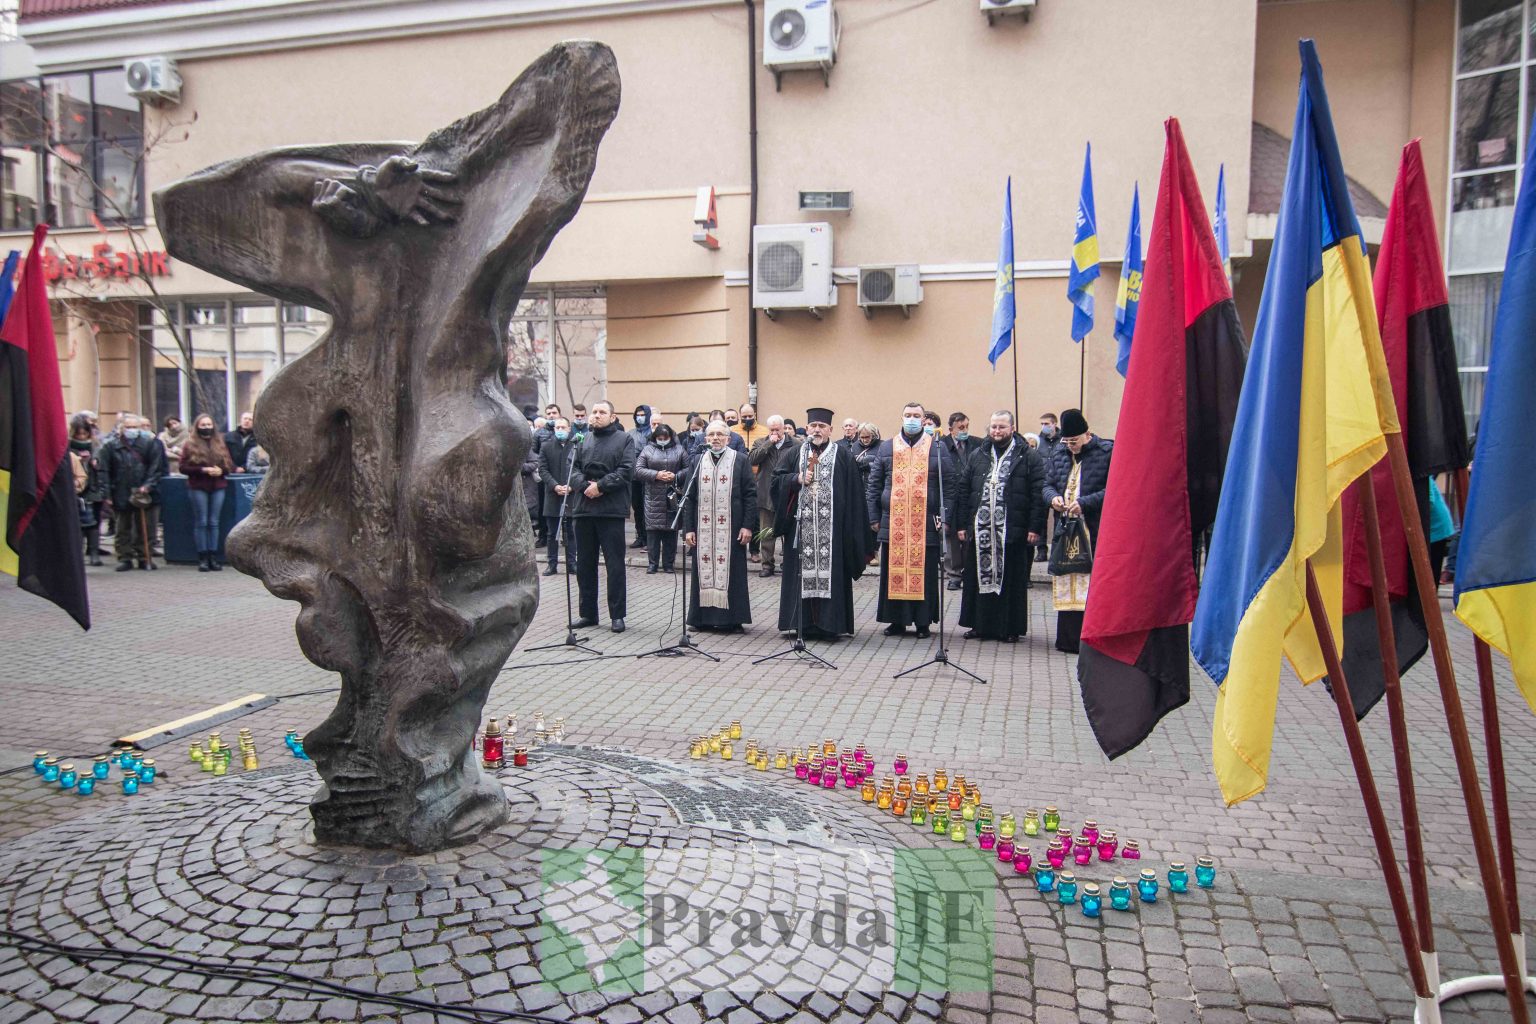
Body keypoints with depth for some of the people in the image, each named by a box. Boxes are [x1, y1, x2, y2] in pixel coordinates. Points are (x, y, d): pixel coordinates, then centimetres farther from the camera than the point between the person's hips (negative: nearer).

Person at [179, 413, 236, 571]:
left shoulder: (220, 443, 12)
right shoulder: (190, 445, 3)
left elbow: (230, 465, 11)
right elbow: (183, 467, -3)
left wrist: (221, 470, -9)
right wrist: (203, 470, -15)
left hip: (218, 487, 2)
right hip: (198, 487, -2)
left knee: (214, 522, 3)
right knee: (201, 522, -1)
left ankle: (214, 557, 7)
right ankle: (203, 558, 2)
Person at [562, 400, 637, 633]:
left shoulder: (624, 439, 3)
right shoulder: (583, 439, 15)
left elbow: (626, 471, -8)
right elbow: (573, 467, 9)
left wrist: (600, 486, -15)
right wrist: (584, 485, -10)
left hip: (611, 509, -4)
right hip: (583, 507, 5)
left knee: (614, 563, -1)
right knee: (585, 563, 10)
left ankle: (617, 615, 6)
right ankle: (588, 613, 20)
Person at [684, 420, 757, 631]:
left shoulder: (741, 461, 1)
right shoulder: (698, 462, 9)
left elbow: (750, 495, -2)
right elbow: (689, 498, 8)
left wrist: (747, 526, -10)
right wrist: (688, 528, 1)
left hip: (731, 529, -3)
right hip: (703, 529, 3)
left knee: (731, 572, 1)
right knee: (704, 572, 5)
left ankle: (731, 618, 9)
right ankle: (704, 617, 14)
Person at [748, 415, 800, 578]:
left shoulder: (796, 445, -3)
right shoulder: (761, 444, 8)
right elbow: (753, 460, -9)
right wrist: (769, 443, -11)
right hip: (766, 495, 3)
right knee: (766, 533, 7)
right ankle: (767, 565, 15)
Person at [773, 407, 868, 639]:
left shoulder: (842, 458, 5)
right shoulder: (795, 455, 12)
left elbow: (853, 495, 2)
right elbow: (777, 481, 9)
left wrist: (851, 529, -5)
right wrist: (797, 479, -10)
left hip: (831, 529, -2)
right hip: (802, 528, 2)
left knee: (830, 573, -2)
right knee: (803, 573, 3)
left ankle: (829, 624, 4)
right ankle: (803, 622, 10)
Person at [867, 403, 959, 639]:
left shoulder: (938, 448, 6)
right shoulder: (886, 448, 10)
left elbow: (951, 484, 2)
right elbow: (874, 485, 10)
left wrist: (945, 517, -6)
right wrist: (874, 517, 3)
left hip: (927, 525, -1)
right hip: (893, 523, 2)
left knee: (924, 573, 2)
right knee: (894, 572, 4)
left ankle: (923, 622, 12)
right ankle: (897, 620, 14)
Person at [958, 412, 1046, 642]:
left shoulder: (1029, 456, 1)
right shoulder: (976, 457, 13)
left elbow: (1038, 494, -4)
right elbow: (964, 492, 12)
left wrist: (1035, 527, -10)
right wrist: (963, 525, 6)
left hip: (1013, 532, -3)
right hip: (980, 531, 4)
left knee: (1011, 580, 3)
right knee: (980, 578, 8)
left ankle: (1010, 628, 13)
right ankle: (980, 625, 18)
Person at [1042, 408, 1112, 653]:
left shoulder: (1108, 452, -4)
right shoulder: (1058, 453, 13)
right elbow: (1048, 484, 18)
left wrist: (1085, 503, -18)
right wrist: (1053, 497, -4)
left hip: (1095, 532, -5)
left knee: (1092, 585, -7)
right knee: (1066, 585, 8)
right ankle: (1069, 638, 16)